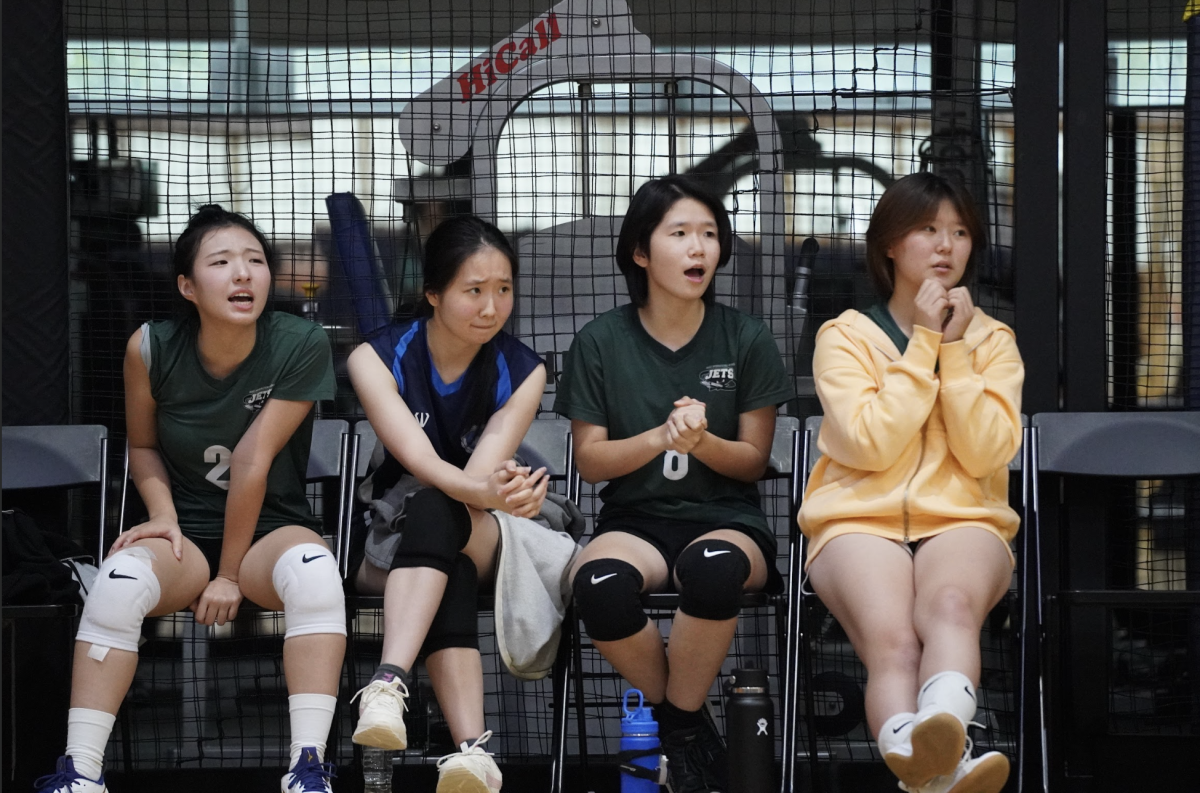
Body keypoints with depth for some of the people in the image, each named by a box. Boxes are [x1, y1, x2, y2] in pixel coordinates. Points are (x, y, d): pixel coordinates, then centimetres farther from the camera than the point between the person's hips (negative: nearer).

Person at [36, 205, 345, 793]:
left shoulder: (299, 346, -13)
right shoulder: (151, 349, -8)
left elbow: (253, 460, -15)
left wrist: (231, 573, -16)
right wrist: (163, 516, -10)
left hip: (269, 530, -1)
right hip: (187, 535, 1)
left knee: (314, 569, -36)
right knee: (121, 579, -33)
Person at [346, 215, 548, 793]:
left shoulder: (522, 372, -2)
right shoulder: (377, 359, -8)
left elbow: (481, 473, -16)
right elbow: (421, 462, -24)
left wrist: (502, 489, -41)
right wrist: (487, 492, -44)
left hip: (483, 546, 1)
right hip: (384, 544, -1)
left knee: (435, 511, -36)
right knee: (449, 583, -37)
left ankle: (390, 683, -55)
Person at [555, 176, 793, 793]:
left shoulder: (746, 340, 5)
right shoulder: (601, 342, 5)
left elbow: (754, 460, 6)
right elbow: (590, 461, 4)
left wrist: (701, 441, -16)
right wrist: (661, 436, -15)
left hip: (726, 519, -1)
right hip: (634, 520, 1)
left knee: (712, 567, -41)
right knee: (599, 584, -38)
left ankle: (676, 719, -14)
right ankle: (682, 721, -9)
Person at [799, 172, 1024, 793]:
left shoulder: (992, 340, 14)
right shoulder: (845, 336, 8)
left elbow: (985, 454, -2)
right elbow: (871, 444, -9)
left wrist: (955, 350, -5)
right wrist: (924, 344, -6)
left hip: (962, 522, 0)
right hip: (861, 521, 0)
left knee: (951, 602, -38)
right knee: (891, 639, -35)